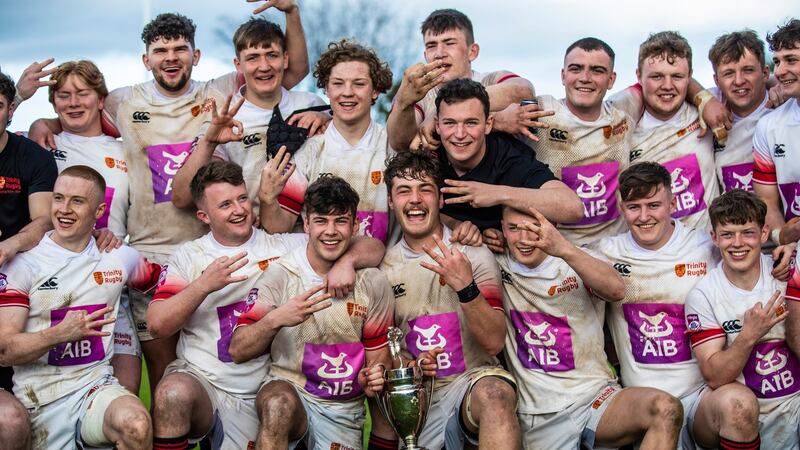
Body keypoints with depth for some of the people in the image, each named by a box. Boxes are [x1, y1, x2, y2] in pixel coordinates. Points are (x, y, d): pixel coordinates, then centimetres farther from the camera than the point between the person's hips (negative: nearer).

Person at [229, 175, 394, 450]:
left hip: (344, 406, 3)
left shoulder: (373, 284, 1)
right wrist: (275, 319, -29)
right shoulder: (280, 275, -5)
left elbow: (378, 354, 11)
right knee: (280, 403, -35)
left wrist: (375, 377, -13)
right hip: (288, 387, -3)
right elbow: (238, 352, -10)